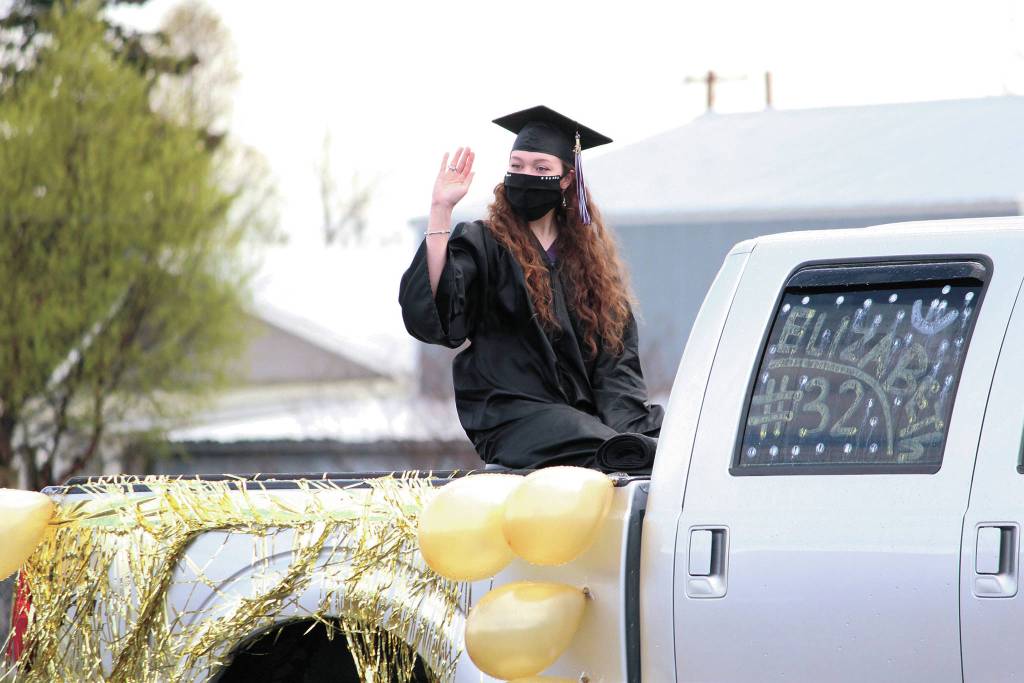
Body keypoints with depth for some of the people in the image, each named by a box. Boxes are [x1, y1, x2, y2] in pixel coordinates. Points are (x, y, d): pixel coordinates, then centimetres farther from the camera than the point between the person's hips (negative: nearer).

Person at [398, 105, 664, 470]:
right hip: (514, 415, -4)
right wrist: (440, 211, -15)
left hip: (585, 409, 4)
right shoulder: (482, 244, 6)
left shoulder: (590, 254, 18)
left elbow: (617, 357, 11)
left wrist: (624, 425, -9)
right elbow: (429, 315, -13)